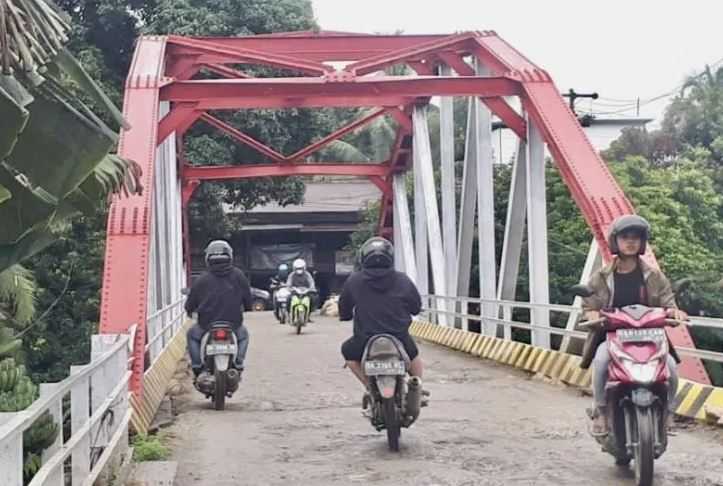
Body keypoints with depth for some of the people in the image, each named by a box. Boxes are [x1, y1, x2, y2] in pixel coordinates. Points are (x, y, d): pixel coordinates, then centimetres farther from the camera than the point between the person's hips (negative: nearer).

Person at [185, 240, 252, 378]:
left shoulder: (202, 280, -2)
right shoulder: (238, 275, -2)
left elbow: (189, 306, 5)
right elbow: (248, 301, 3)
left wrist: (189, 310, 27)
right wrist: (246, 306, 25)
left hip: (207, 326, 0)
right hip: (233, 326, 0)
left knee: (192, 335, 31)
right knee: (243, 334, 33)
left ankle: (196, 365, 17)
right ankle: (238, 363, 14)